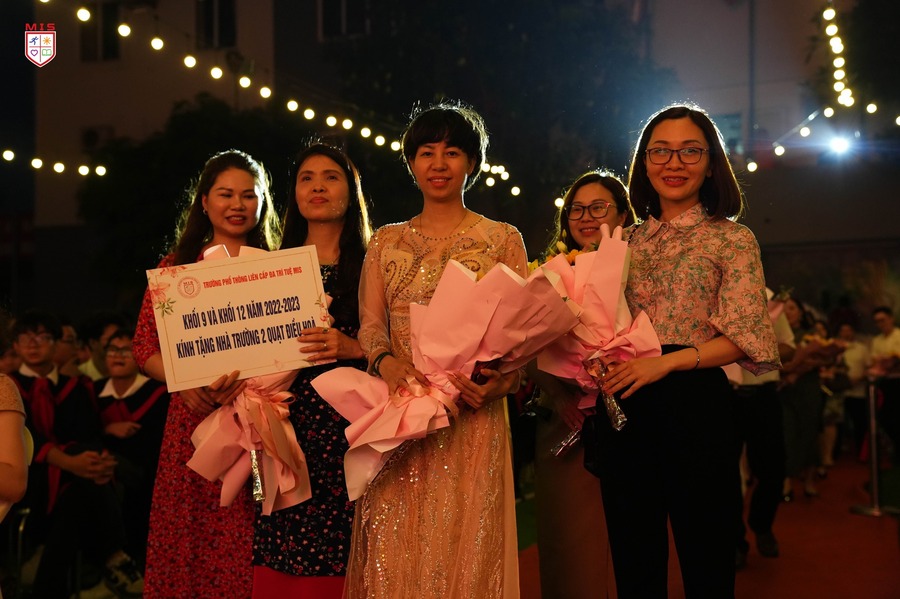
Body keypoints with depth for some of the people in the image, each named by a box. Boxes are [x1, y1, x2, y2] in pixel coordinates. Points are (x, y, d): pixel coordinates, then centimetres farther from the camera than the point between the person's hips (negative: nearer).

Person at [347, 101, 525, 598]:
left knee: (464, 547, -1)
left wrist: (500, 381, -19)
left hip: (471, 417, -2)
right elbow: (370, 323, 6)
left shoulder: (501, 239, 6)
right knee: (394, 553, 3)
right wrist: (387, 362, -17)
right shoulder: (386, 242, 14)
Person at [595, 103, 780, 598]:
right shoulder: (629, 240, 13)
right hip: (622, 404, 4)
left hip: (694, 403, -4)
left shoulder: (732, 239, 1)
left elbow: (743, 336, -9)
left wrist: (665, 362, -19)